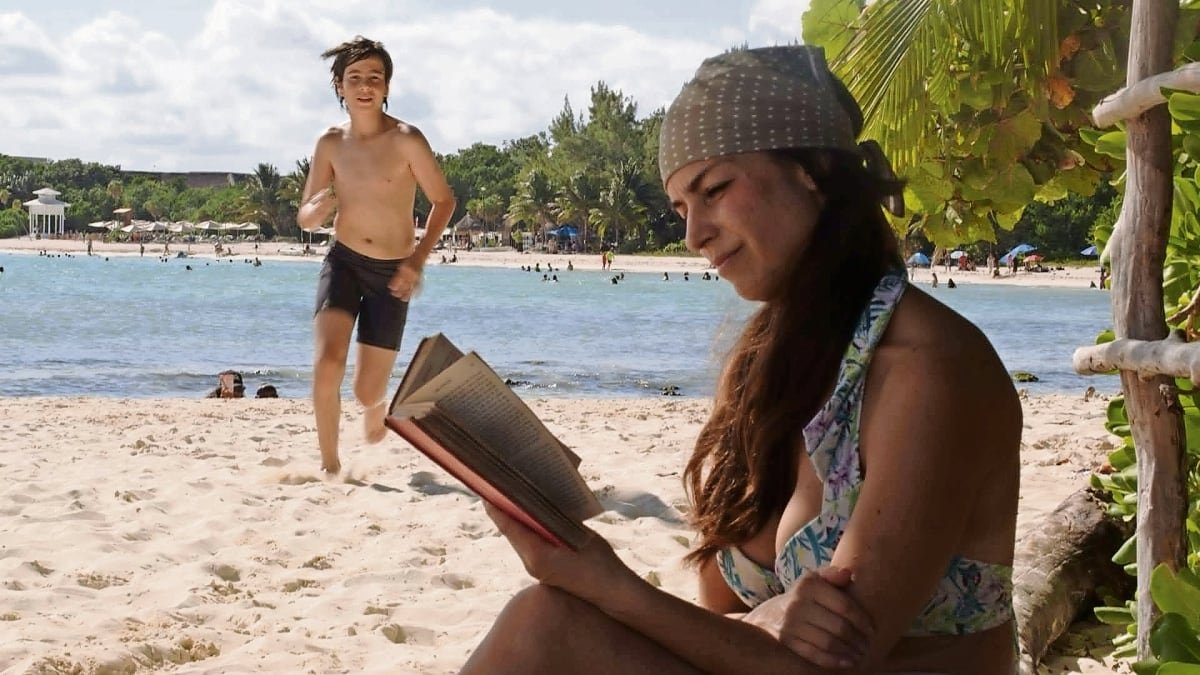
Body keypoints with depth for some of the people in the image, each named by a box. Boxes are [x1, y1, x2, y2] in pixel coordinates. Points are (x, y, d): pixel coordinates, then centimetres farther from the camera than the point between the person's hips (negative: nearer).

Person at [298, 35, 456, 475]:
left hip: (392, 273, -2)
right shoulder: (331, 144, -1)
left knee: (367, 392, 1)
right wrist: (317, 210, -20)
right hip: (343, 263, 2)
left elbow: (444, 200, -3)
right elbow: (305, 219, 5)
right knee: (326, 363, -23)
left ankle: (377, 407, 41)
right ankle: (329, 464, -6)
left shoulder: (406, 141, -12)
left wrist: (418, 260, -13)